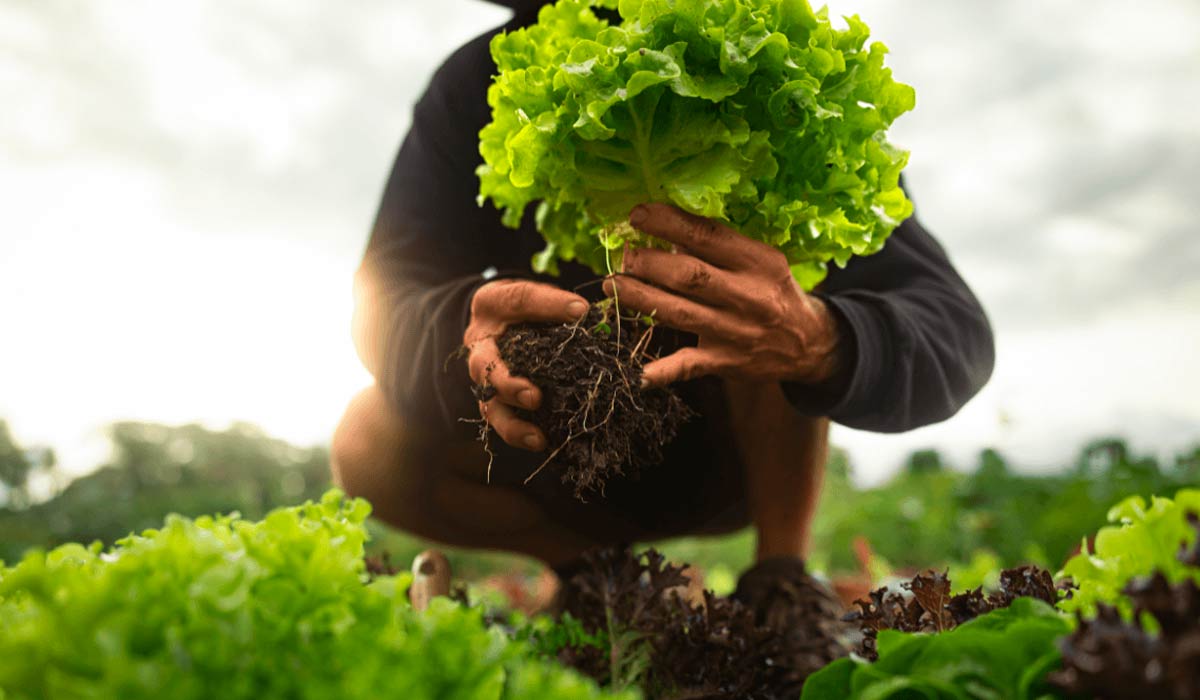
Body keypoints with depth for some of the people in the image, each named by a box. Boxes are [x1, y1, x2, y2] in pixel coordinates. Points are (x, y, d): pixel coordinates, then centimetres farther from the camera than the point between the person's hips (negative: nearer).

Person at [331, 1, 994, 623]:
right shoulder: (476, 87, -14)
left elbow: (956, 330, -29)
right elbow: (387, 301, -24)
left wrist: (819, 344, -52)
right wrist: (470, 332, -49)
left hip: (735, 455, -2)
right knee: (370, 446, -22)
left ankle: (781, 574, -16)